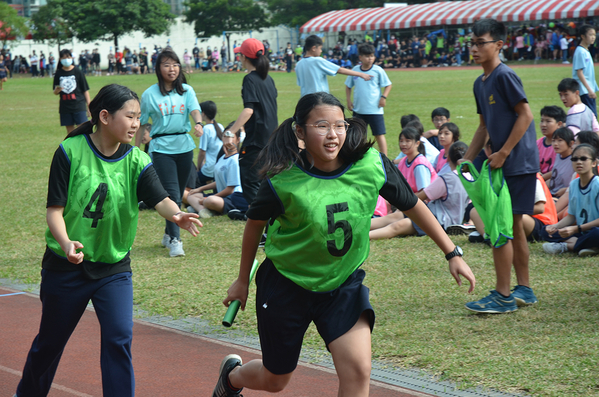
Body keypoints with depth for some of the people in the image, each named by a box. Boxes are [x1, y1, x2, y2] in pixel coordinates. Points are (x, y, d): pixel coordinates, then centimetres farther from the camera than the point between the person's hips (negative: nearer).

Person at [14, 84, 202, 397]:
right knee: (50, 341, 15)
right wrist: (66, 243, -34)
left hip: (114, 267, 1)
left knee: (119, 339, -14)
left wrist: (177, 214, -46)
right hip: (65, 266, -1)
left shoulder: (136, 161, -7)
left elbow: (160, 199, -23)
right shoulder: (70, 151, -12)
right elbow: (54, 209, -15)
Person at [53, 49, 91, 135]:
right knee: (70, 131, 7)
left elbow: (85, 90, 2)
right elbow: (55, 92, 11)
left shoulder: (77, 71, -1)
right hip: (65, 107, 3)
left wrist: (89, 105, -1)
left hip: (79, 105, -3)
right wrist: (57, 90, -14)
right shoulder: (58, 73, 5)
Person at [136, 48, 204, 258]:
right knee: (172, 193, -13)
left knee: (178, 193, 12)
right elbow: (142, 124, 7)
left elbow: (195, 109, -10)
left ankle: (168, 234, 30)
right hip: (161, 148, -3)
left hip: (184, 146, 3)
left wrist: (198, 124, -32)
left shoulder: (186, 90, 7)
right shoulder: (150, 94, 1)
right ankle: (174, 240, -11)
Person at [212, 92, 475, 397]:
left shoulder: (372, 165, -17)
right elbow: (255, 224, -3)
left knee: (357, 371, -17)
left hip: (344, 283, 2)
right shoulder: (283, 182, -22)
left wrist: (453, 254, 4)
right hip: (287, 284, -2)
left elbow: (412, 206, -1)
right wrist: (243, 280, 9)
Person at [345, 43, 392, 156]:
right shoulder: (355, 70, 3)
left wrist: (383, 97, -12)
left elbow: (388, 85, 1)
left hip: (375, 109, -4)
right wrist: (348, 100, 6)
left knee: (379, 134, -4)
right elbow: (348, 86, 15)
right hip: (358, 109, 4)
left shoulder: (378, 70, -5)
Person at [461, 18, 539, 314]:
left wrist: (503, 153, -18)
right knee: (514, 227, 14)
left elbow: (526, 115, -17)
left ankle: (503, 296, -4)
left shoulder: (505, 76, -14)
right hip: (504, 165, 9)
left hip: (518, 163, -9)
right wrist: (467, 160, 16)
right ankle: (524, 289, 22)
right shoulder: (480, 84, 13)